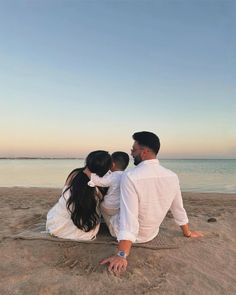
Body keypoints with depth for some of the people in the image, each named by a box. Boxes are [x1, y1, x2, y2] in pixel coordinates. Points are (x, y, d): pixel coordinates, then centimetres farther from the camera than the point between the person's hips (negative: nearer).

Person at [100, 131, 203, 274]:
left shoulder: (130, 176, -30)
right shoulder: (172, 176, -12)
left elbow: (129, 217, -35)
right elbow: (179, 209, 0)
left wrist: (122, 255, -34)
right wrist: (188, 233, 16)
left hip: (130, 234, -5)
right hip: (151, 234, 6)